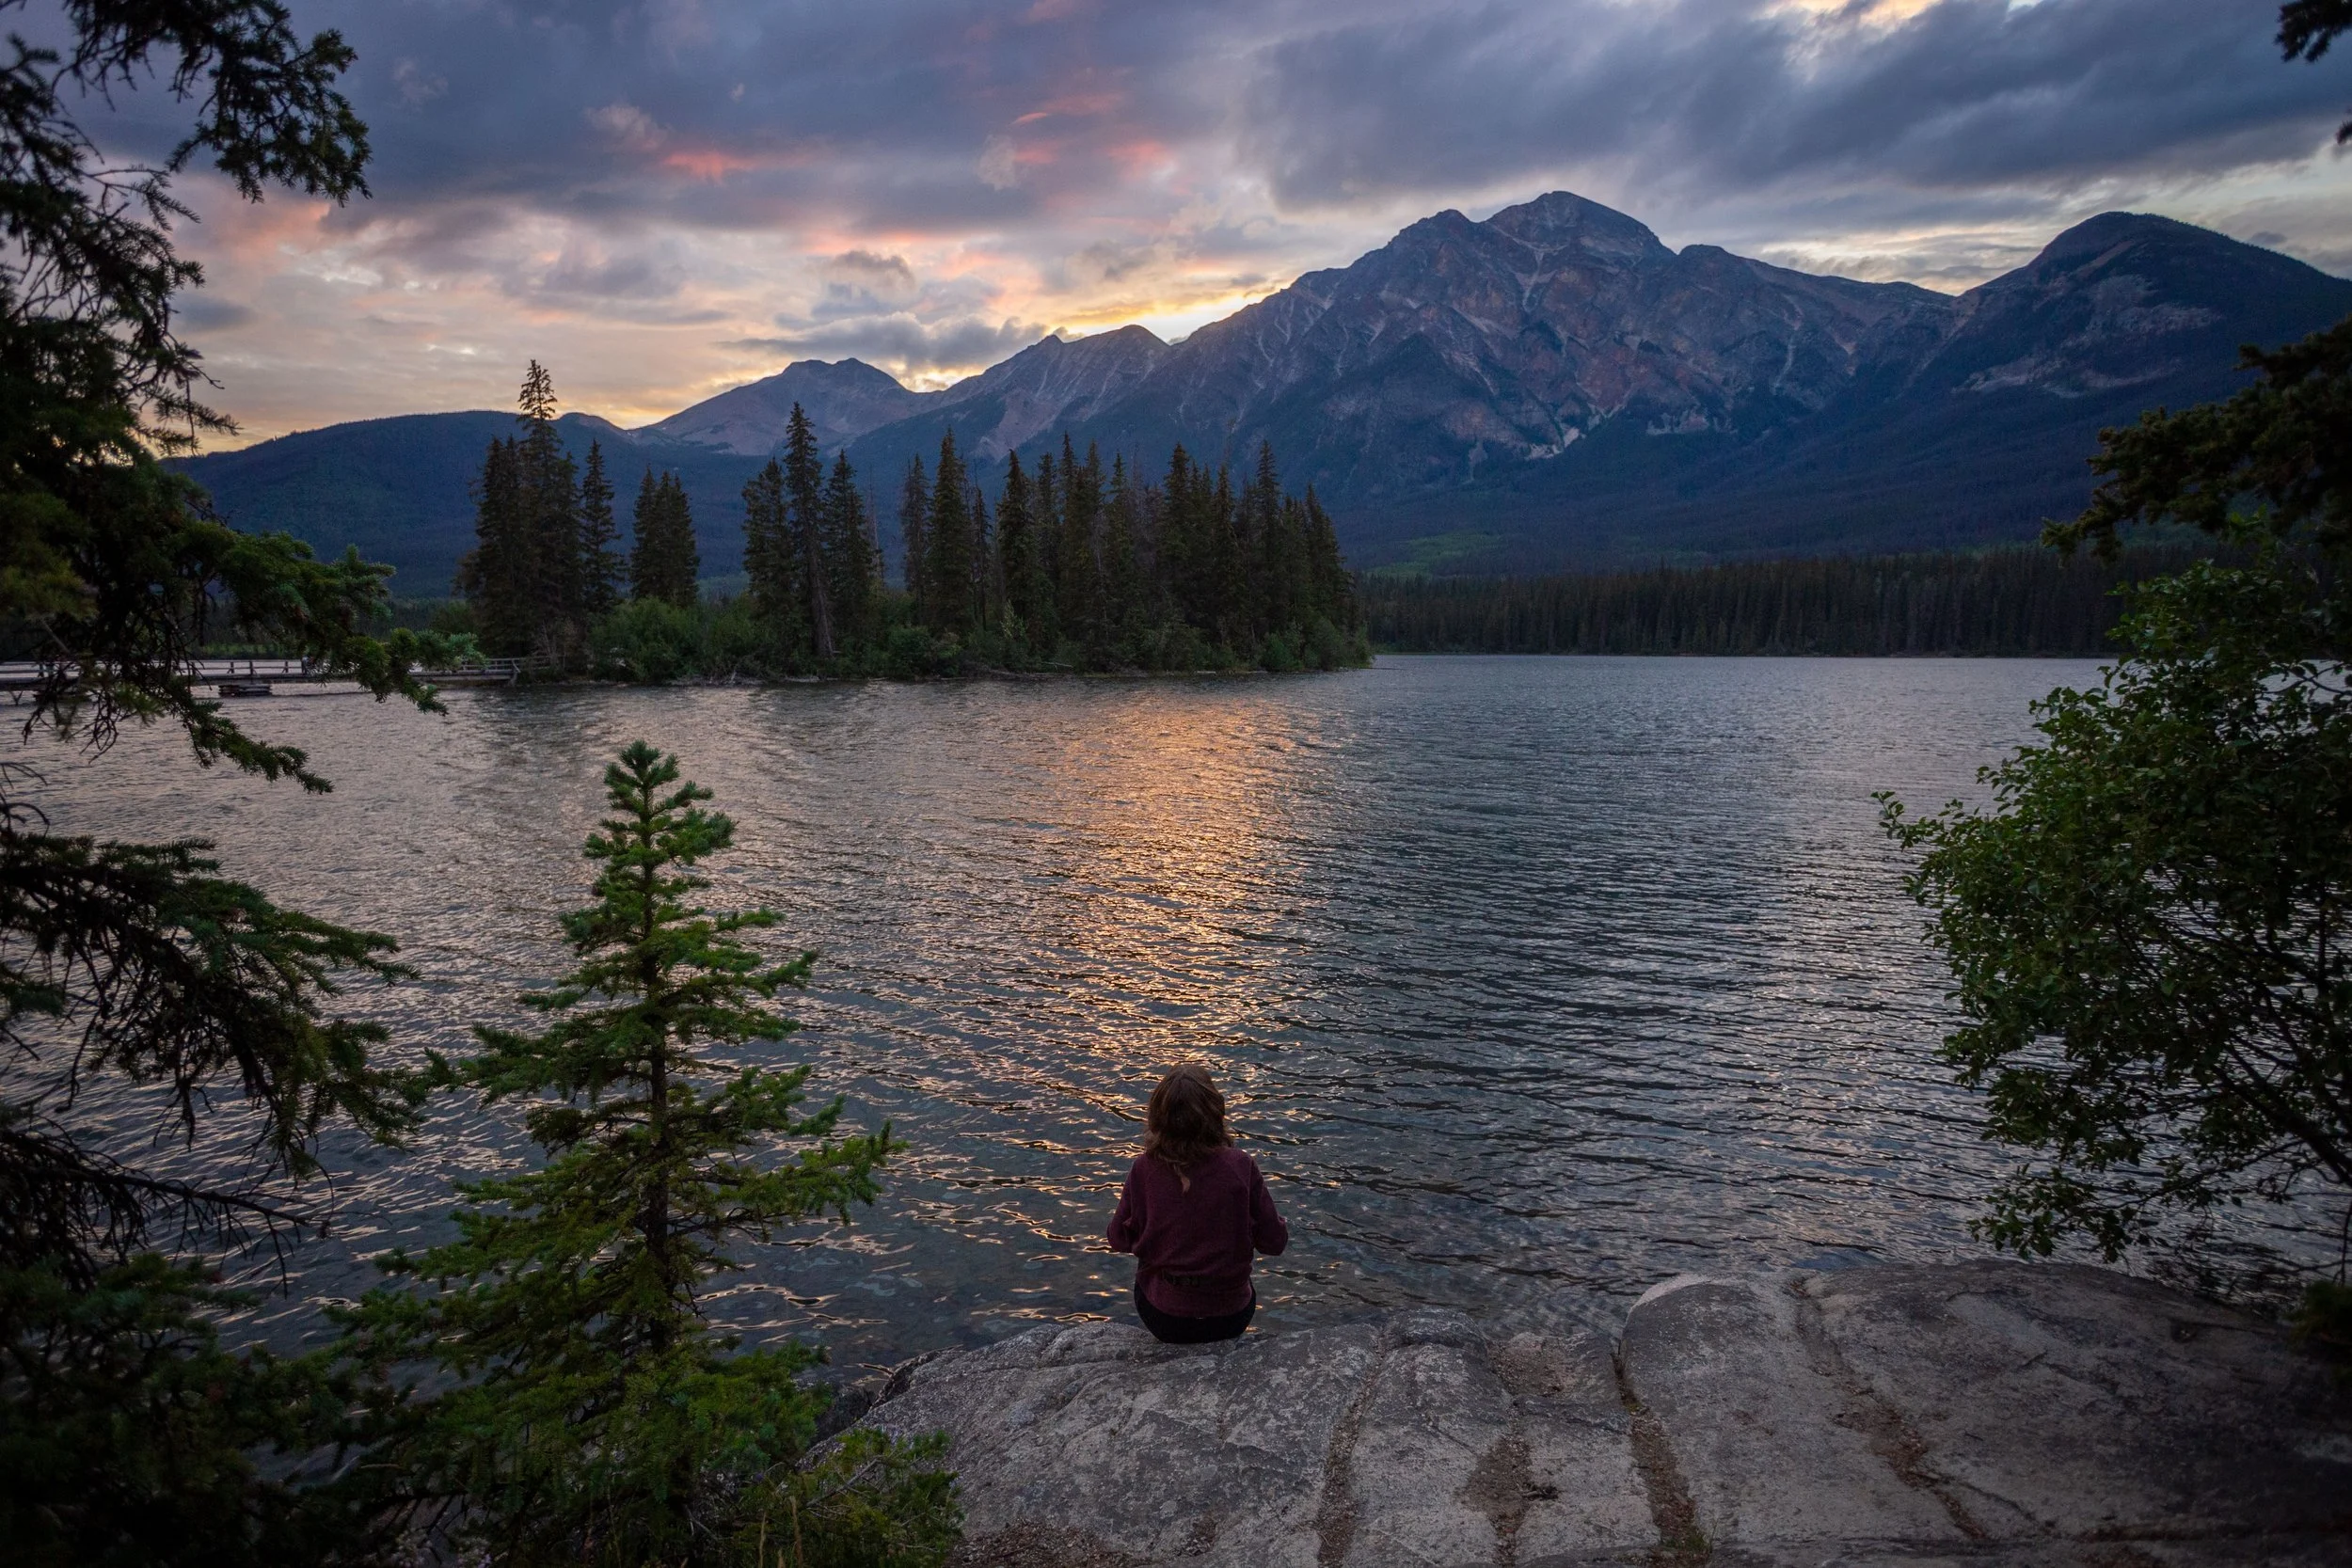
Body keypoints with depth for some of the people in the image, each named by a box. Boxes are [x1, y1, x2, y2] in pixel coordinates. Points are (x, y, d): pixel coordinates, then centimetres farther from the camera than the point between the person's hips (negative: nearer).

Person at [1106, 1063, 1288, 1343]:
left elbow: (1120, 1240, -2)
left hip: (1163, 1316, 0)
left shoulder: (1143, 1170, -17)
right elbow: (1274, 1242, -10)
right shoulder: (1240, 1168, -19)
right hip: (1229, 1317, 0)